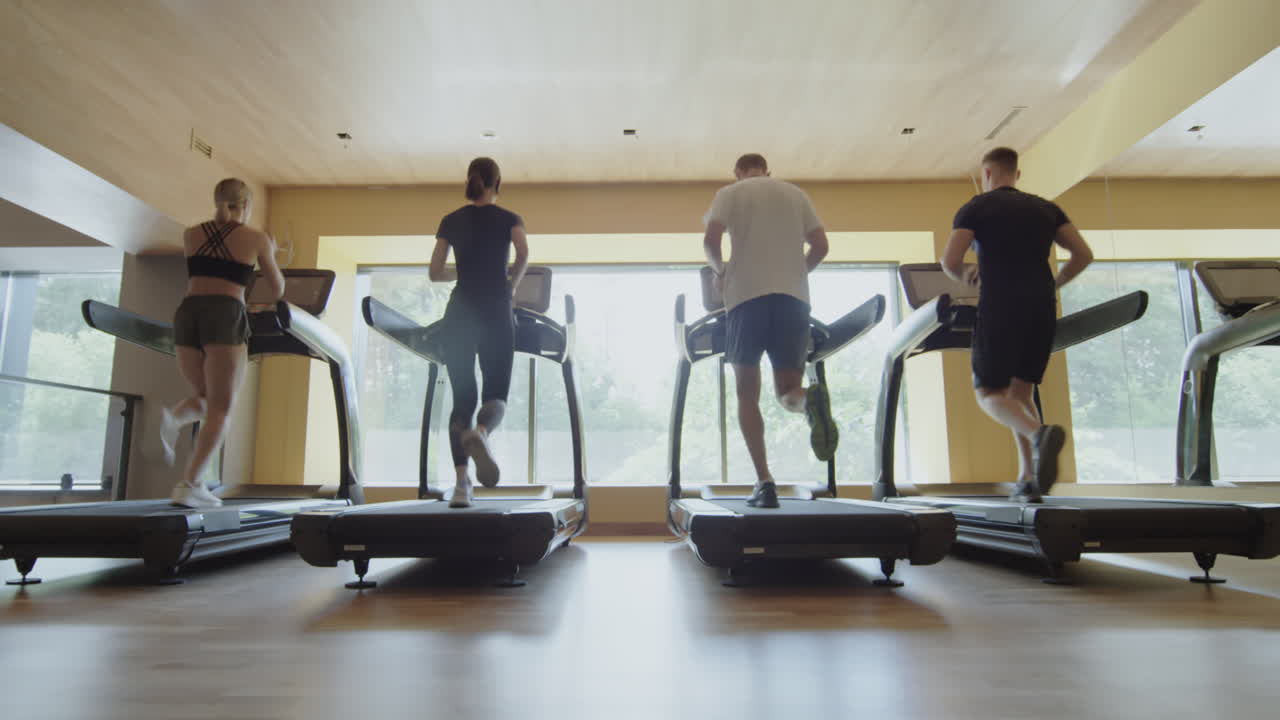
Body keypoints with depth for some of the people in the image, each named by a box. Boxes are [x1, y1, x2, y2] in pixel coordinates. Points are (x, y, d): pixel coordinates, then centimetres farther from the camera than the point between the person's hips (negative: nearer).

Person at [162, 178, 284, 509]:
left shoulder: (191, 234, 16)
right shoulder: (256, 238, 7)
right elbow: (278, 288, 19)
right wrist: (270, 254, 40)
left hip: (189, 313, 4)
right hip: (225, 316, -4)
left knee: (205, 397, 21)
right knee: (220, 407, 0)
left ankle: (174, 419, -14)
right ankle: (188, 485, -10)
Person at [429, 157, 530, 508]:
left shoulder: (451, 221, 13)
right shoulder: (508, 218, 6)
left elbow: (436, 273, 12)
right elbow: (523, 254, -13)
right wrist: (511, 282, 4)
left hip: (459, 313, 2)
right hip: (496, 313, -2)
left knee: (462, 398, 5)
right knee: (496, 393, 2)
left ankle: (462, 482, -3)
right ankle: (480, 433, -34)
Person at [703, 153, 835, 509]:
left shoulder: (729, 192, 13)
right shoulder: (795, 193, 22)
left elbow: (711, 239, -3)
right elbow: (820, 245, 12)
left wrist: (719, 271, 15)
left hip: (747, 296, -2)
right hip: (793, 297, 3)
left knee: (747, 393, 6)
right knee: (787, 391, 6)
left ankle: (764, 480, -6)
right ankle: (811, 400, -33)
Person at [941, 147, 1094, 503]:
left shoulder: (975, 208, 4)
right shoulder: (1045, 209, 17)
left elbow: (949, 262, -8)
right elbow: (1083, 254, 8)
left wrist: (967, 277, 13)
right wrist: (1053, 285, 22)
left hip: (999, 309, -5)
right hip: (1041, 309, 5)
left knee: (989, 393, 3)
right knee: (1019, 392, 15)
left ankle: (1039, 433, -29)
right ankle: (1028, 479, 7)